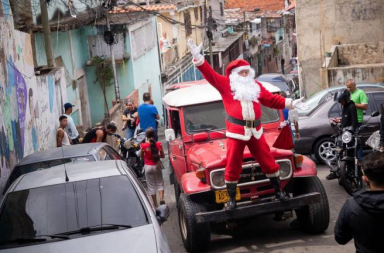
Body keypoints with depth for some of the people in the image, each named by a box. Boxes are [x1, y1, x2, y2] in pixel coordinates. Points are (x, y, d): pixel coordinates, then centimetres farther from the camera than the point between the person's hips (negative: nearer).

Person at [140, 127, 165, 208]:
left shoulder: (143, 146, -13)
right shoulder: (158, 144, -10)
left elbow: (142, 157, -2)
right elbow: (163, 156, -1)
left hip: (148, 166, -1)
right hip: (156, 166, 1)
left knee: (151, 186, 8)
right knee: (160, 184, 15)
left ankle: (156, 205, 10)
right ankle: (162, 199, -7)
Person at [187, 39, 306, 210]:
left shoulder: (256, 86, 14)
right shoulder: (225, 84, 4)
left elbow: (273, 100, 17)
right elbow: (209, 74, -5)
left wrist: (290, 103, 8)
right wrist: (198, 57, -16)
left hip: (255, 131, 3)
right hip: (235, 131, -3)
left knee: (268, 161, 8)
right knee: (233, 165, 0)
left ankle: (278, 191, 24)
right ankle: (231, 199, 11)